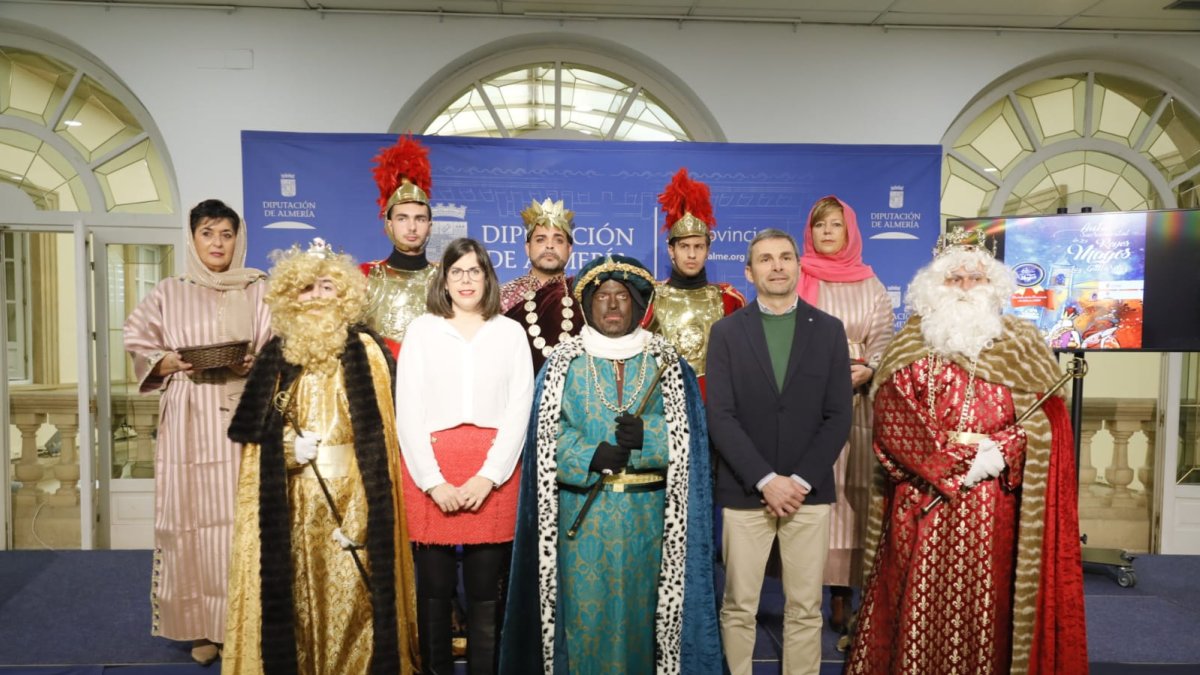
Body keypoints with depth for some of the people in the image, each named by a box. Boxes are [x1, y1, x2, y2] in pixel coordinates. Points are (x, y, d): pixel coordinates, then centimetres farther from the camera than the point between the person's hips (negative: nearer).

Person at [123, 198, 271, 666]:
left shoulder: (259, 291, 8)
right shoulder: (169, 293, 9)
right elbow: (139, 349, 11)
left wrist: (254, 365, -13)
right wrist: (169, 363, -7)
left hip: (244, 416, 0)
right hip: (190, 421, 1)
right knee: (193, 516, -1)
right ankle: (201, 627, 10)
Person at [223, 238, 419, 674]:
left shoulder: (365, 350, -2)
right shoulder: (277, 354, 9)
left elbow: (379, 428, -3)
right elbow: (255, 428, 10)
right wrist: (288, 446, -9)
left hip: (351, 490, -3)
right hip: (294, 495, 3)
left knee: (349, 588, -1)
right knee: (298, 586, 9)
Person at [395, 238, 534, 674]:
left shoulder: (510, 332, 9)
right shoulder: (422, 329, 7)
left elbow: (518, 410, 2)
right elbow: (407, 410, 2)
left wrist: (488, 476, -9)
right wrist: (434, 481, -8)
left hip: (492, 477, 0)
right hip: (430, 475, 0)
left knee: (485, 592, 6)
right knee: (434, 589, 7)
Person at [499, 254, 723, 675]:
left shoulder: (664, 363, 5)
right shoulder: (564, 361, 3)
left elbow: (685, 435, -3)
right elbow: (547, 437, -3)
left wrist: (645, 435, -21)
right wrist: (591, 456, -19)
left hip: (645, 511, 1)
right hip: (582, 511, -1)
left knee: (638, 606, 9)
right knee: (585, 608, 3)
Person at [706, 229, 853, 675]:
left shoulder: (829, 330, 5)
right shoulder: (726, 332, 1)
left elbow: (839, 416, 1)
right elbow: (720, 417, -6)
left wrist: (801, 481, -9)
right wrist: (766, 480, -14)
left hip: (809, 490, 1)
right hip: (745, 491, -1)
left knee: (805, 608, 9)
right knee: (738, 606, 7)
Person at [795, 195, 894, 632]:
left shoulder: (871, 286, 12)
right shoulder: (794, 280, 7)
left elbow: (883, 342, 6)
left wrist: (865, 371, -14)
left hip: (856, 402, 2)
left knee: (851, 493, -1)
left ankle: (842, 595, 6)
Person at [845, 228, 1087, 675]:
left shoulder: (1021, 345, 10)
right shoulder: (911, 345, 4)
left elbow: (1042, 422, 4)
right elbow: (892, 421, -5)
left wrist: (997, 452, -12)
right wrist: (950, 451, -14)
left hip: (996, 504, 2)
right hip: (925, 500, -1)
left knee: (987, 600, 5)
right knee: (923, 601, 1)